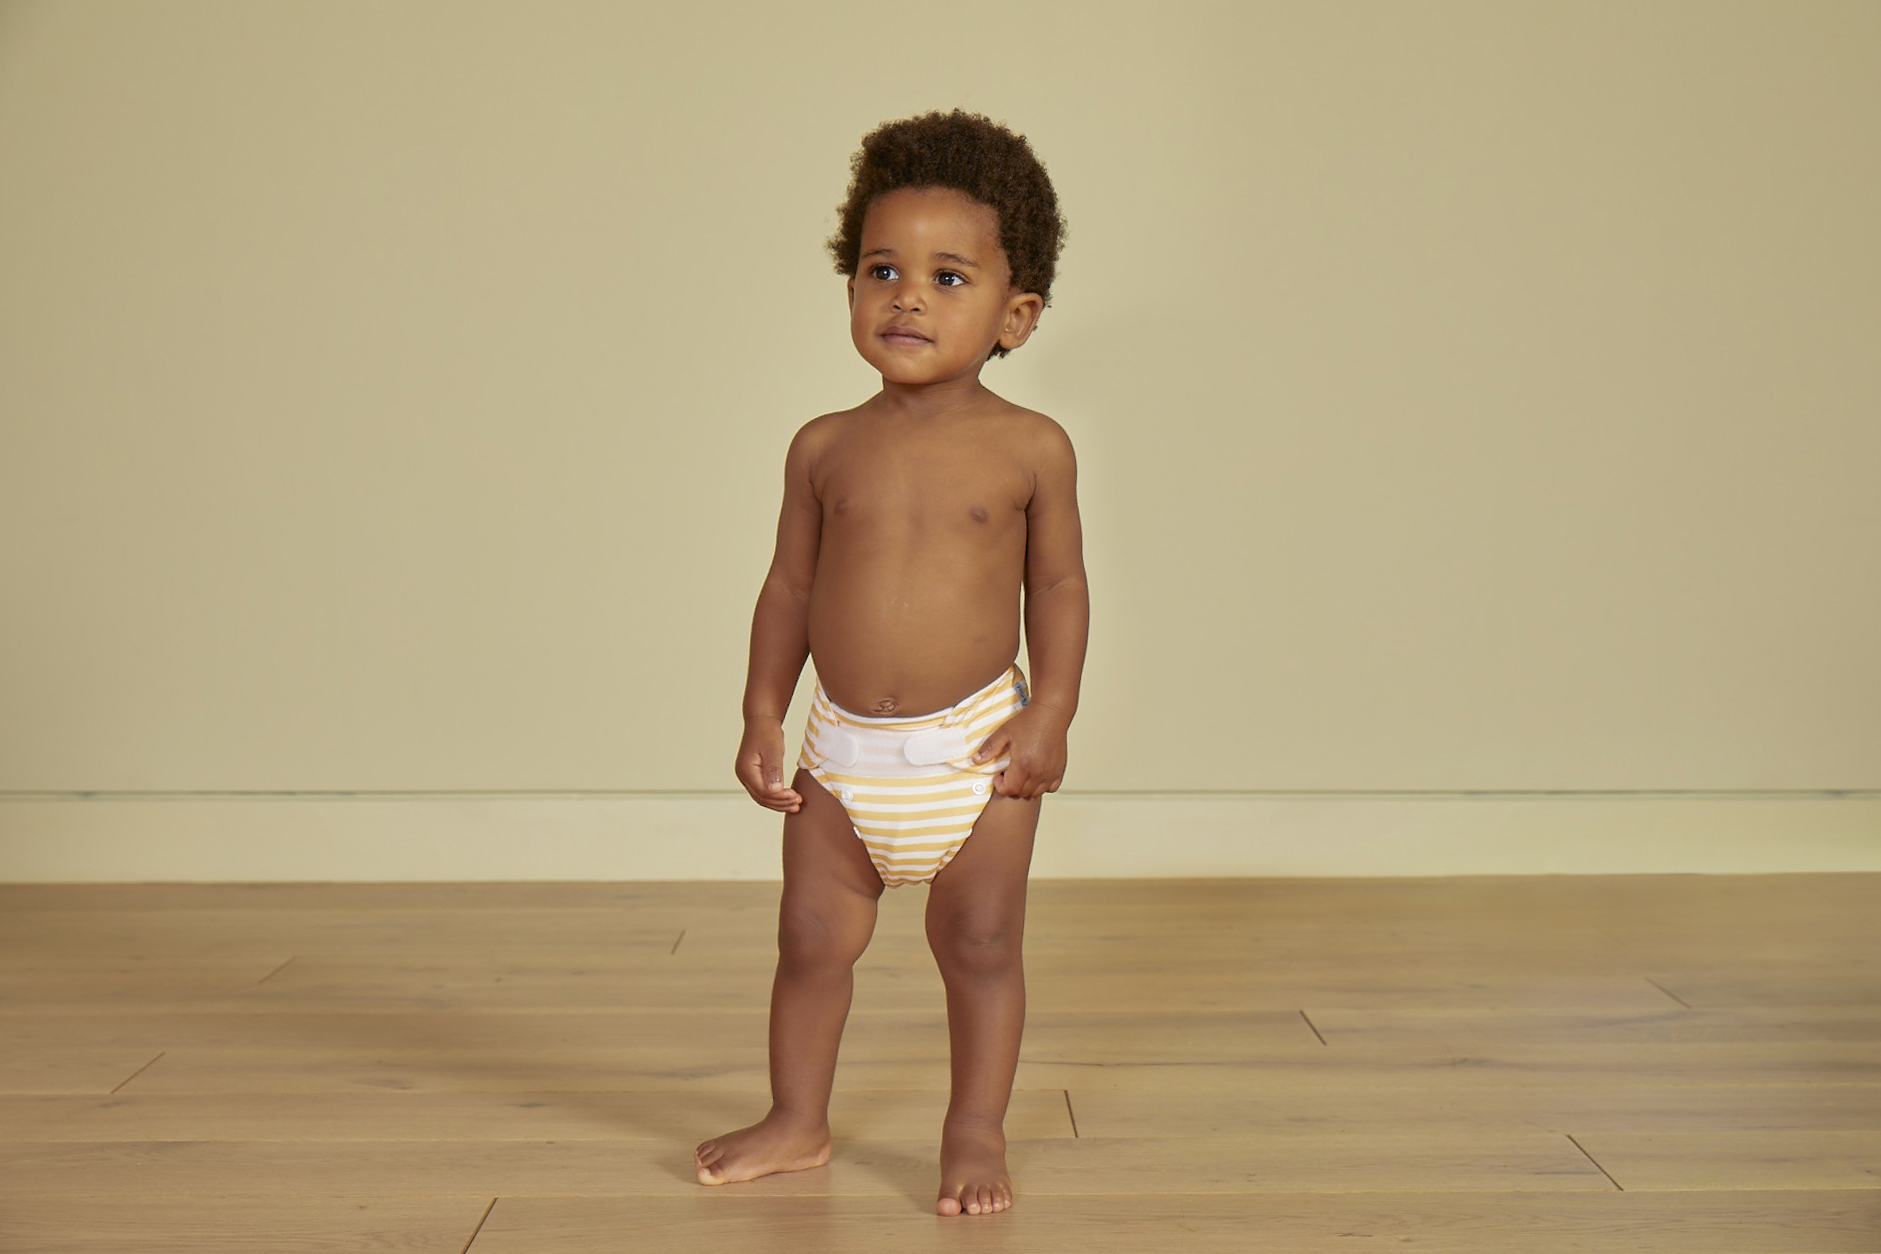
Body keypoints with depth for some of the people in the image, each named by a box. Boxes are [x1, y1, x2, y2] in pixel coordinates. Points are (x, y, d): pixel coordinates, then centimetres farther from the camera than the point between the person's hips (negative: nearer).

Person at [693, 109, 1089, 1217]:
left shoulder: (1030, 448, -5)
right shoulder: (827, 448, 0)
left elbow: (1058, 584, 0)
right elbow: (791, 584, 6)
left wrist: (1051, 713, -9)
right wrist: (764, 717, 3)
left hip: (975, 749, -2)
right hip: (844, 751, 3)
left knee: (981, 948, 6)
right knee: (813, 941, 11)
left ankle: (978, 1132, 23)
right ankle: (798, 1122, 29)